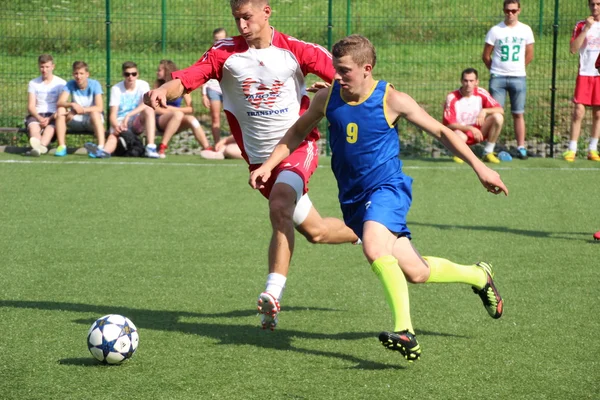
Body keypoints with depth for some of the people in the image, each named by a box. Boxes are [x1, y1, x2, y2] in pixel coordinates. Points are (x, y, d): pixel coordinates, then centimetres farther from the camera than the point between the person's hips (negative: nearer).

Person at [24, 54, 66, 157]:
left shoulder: (61, 83, 7)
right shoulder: (33, 83, 15)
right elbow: (31, 106, 6)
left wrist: (50, 118, -19)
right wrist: (39, 118, -15)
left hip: (53, 116, -1)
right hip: (37, 115, 1)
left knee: (50, 127, -37)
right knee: (33, 125, -34)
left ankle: (41, 146, -69)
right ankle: (39, 146, -68)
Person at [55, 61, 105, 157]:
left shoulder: (94, 84, -11)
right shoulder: (70, 84, -3)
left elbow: (99, 107, -22)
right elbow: (59, 103, -15)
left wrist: (83, 110, -38)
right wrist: (72, 104, -36)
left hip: (92, 121, -3)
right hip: (76, 121, 3)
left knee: (95, 113, -36)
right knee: (60, 111, -22)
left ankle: (101, 147, -47)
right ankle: (61, 147, -24)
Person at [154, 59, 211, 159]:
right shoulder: (158, 86, 1)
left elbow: (190, 109, -4)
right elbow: (154, 108, -6)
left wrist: (174, 109, -13)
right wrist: (170, 112, -15)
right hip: (161, 120, -2)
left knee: (191, 119, -30)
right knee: (178, 114, -34)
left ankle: (208, 149, -37)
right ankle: (162, 147, -40)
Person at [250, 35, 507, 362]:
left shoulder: (391, 100, -11)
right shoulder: (326, 98, -1)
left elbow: (441, 132, -1)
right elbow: (298, 132, 17)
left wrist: (479, 167, -1)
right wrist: (268, 166, 7)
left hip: (387, 187, -5)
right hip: (353, 198, 5)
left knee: (374, 248, -33)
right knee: (415, 273, 3)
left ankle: (405, 331, -29)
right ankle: (479, 276, 28)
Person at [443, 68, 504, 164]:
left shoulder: (481, 93, -5)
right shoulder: (452, 98, -15)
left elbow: (500, 110, -8)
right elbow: (449, 124, -19)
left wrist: (485, 111, -28)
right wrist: (470, 128, -30)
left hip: (478, 131, 4)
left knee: (498, 117, -19)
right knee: (460, 136, -42)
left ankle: (488, 153, -8)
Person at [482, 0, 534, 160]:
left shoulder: (525, 30, 4)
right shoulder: (495, 31, -1)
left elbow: (529, 55, 13)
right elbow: (485, 56, 5)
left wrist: (516, 68, 12)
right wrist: (495, 70, 6)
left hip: (518, 78, 1)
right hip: (497, 78, -1)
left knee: (518, 114, 3)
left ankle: (521, 147, 7)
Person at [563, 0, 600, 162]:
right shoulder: (581, 25, 4)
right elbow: (573, 49, -7)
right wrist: (586, 28, -12)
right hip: (584, 74, -1)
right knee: (578, 112, -8)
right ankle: (572, 150, -5)